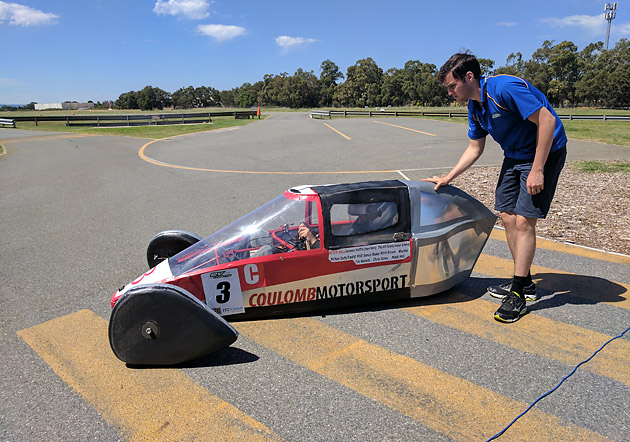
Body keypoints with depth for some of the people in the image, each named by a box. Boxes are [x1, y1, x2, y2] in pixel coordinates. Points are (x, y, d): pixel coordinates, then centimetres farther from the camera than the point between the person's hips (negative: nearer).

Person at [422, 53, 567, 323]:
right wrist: (447, 179, 8)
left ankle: (518, 295, -2)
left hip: (545, 153, -9)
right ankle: (524, 282, 21)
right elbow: (474, 149, 12)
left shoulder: (505, 88, -25)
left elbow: (547, 120, -27)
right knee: (507, 215, 6)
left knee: (523, 220, -12)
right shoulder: (474, 107, 3)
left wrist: (537, 170, -27)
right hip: (514, 156, 9)